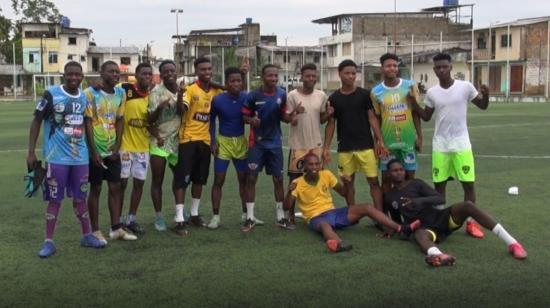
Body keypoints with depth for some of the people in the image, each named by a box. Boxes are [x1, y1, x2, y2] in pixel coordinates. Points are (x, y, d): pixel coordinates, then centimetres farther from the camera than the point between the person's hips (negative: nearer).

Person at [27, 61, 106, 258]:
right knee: (54, 199, 2)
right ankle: (48, 241, 12)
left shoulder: (85, 97, 6)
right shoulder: (51, 95, -9)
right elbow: (36, 122, -3)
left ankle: (86, 236, 24)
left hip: (80, 157, 4)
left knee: (80, 197, 13)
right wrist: (31, 152, -6)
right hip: (56, 157, -4)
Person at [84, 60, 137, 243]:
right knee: (96, 189, 3)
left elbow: (119, 121, 8)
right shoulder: (90, 93, -12)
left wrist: (117, 146, 0)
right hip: (96, 150, -5)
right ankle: (95, 231, 13)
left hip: (112, 150, 5)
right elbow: (88, 123, -13)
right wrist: (94, 151, -15)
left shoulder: (121, 93, 5)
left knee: (115, 187, 8)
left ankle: (116, 228, 17)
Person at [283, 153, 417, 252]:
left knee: (366, 208, -14)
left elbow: (343, 193, 14)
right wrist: (290, 191, -28)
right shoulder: (298, 183, -4)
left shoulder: (326, 174, 6)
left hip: (333, 212, 5)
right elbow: (286, 207, -10)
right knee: (325, 225, -43)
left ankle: (401, 229, -23)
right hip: (316, 218, -5)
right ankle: (339, 243, -80)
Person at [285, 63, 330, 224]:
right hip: (298, 145, -3)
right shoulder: (293, 95, -9)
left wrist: (330, 113, -9)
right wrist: (295, 113, -30)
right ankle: (291, 213, 15)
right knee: (295, 179, 4)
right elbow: (291, 121, -8)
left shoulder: (321, 96, 2)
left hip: (316, 144, 4)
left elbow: (321, 119, 11)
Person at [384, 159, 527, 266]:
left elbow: (441, 198, -3)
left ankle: (512, 243, -34)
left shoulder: (415, 183, 6)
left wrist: (419, 200, -19)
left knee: (468, 205, -28)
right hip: (425, 227, 0)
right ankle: (439, 255, -80)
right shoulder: (388, 197, 13)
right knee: (419, 235, -39)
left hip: (440, 217, 1)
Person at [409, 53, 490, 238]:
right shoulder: (431, 93, 3)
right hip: (440, 145, 2)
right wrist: (414, 103, -2)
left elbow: (483, 106, 6)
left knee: (468, 183, -1)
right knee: (439, 184, 5)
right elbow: (426, 117, 13)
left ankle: (471, 222, 12)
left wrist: (486, 95, -15)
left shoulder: (465, 87, -5)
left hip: (461, 144, -2)